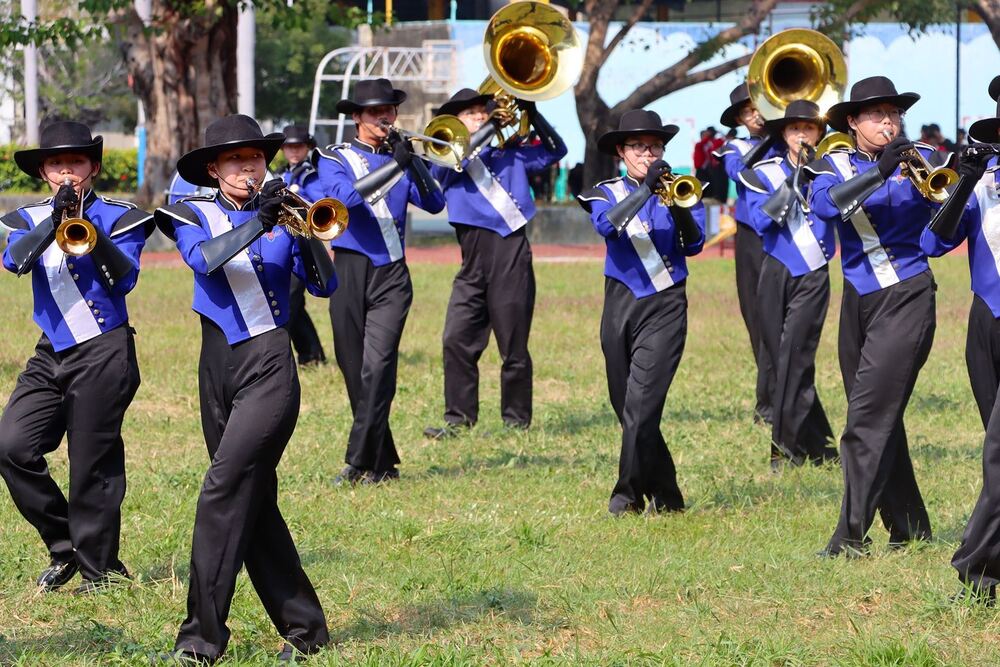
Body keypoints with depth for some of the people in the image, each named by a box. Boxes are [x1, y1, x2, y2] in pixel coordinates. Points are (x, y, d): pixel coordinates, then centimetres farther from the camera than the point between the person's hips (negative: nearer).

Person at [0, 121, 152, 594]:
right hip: (51, 354, 5)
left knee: (93, 462, -3)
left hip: (104, 353, -4)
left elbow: (125, 279, -13)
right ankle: (65, 548, 9)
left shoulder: (118, 217, 1)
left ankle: (100, 567, 10)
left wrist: (90, 233, -24)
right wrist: (55, 219, -21)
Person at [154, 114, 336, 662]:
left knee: (225, 490, -15)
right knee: (253, 501, 8)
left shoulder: (282, 215, 4)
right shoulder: (193, 216, 7)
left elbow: (324, 285, -3)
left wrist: (306, 230, -18)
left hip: (269, 364, -4)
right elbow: (203, 258, -15)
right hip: (218, 365, 4)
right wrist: (258, 223, -27)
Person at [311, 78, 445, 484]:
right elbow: (345, 195, -16)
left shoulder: (401, 158, 11)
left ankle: (360, 462, -17)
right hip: (350, 271, 0)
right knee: (354, 369, 4)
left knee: (377, 366, -15)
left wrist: (413, 162, -16)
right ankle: (383, 462, 17)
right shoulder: (334, 158, 5)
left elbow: (434, 204, -3)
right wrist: (394, 164, -22)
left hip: (391, 275, 0)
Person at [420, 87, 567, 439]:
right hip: (473, 261, 1)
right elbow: (447, 162, -11)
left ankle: (517, 419, 10)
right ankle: (459, 416, 0)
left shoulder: (511, 155, 15)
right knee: (457, 338, -7)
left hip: (512, 255, -1)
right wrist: (489, 129, -14)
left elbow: (555, 150, 10)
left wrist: (532, 114, -4)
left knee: (514, 344, 1)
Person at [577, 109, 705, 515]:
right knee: (628, 407, 7)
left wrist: (678, 206, -23)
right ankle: (664, 494, 19)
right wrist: (645, 189, -25)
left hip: (665, 305, -3)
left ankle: (629, 493, -10)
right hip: (620, 305, 3)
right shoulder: (608, 193, 9)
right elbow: (607, 225, -15)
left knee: (641, 403, -16)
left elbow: (693, 245, -6)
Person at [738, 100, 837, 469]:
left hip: (811, 276, -3)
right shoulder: (765, 173, 6)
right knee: (781, 360, 5)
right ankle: (817, 448, 15)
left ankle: (786, 449, -12)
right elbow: (761, 220, -8)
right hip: (776, 273, 3)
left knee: (793, 358, -13)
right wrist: (791, 182, -16)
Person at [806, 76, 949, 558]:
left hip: (906, 297, -5)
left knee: (870, 417, -14)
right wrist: (879, 171, -27)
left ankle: (851, 536, -16)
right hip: (858, 300, 5)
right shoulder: (835, 165, 7)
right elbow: (825, 205, -15)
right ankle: (909, 528, 22)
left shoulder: (919, 159, 0)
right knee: (878, 419, 10)